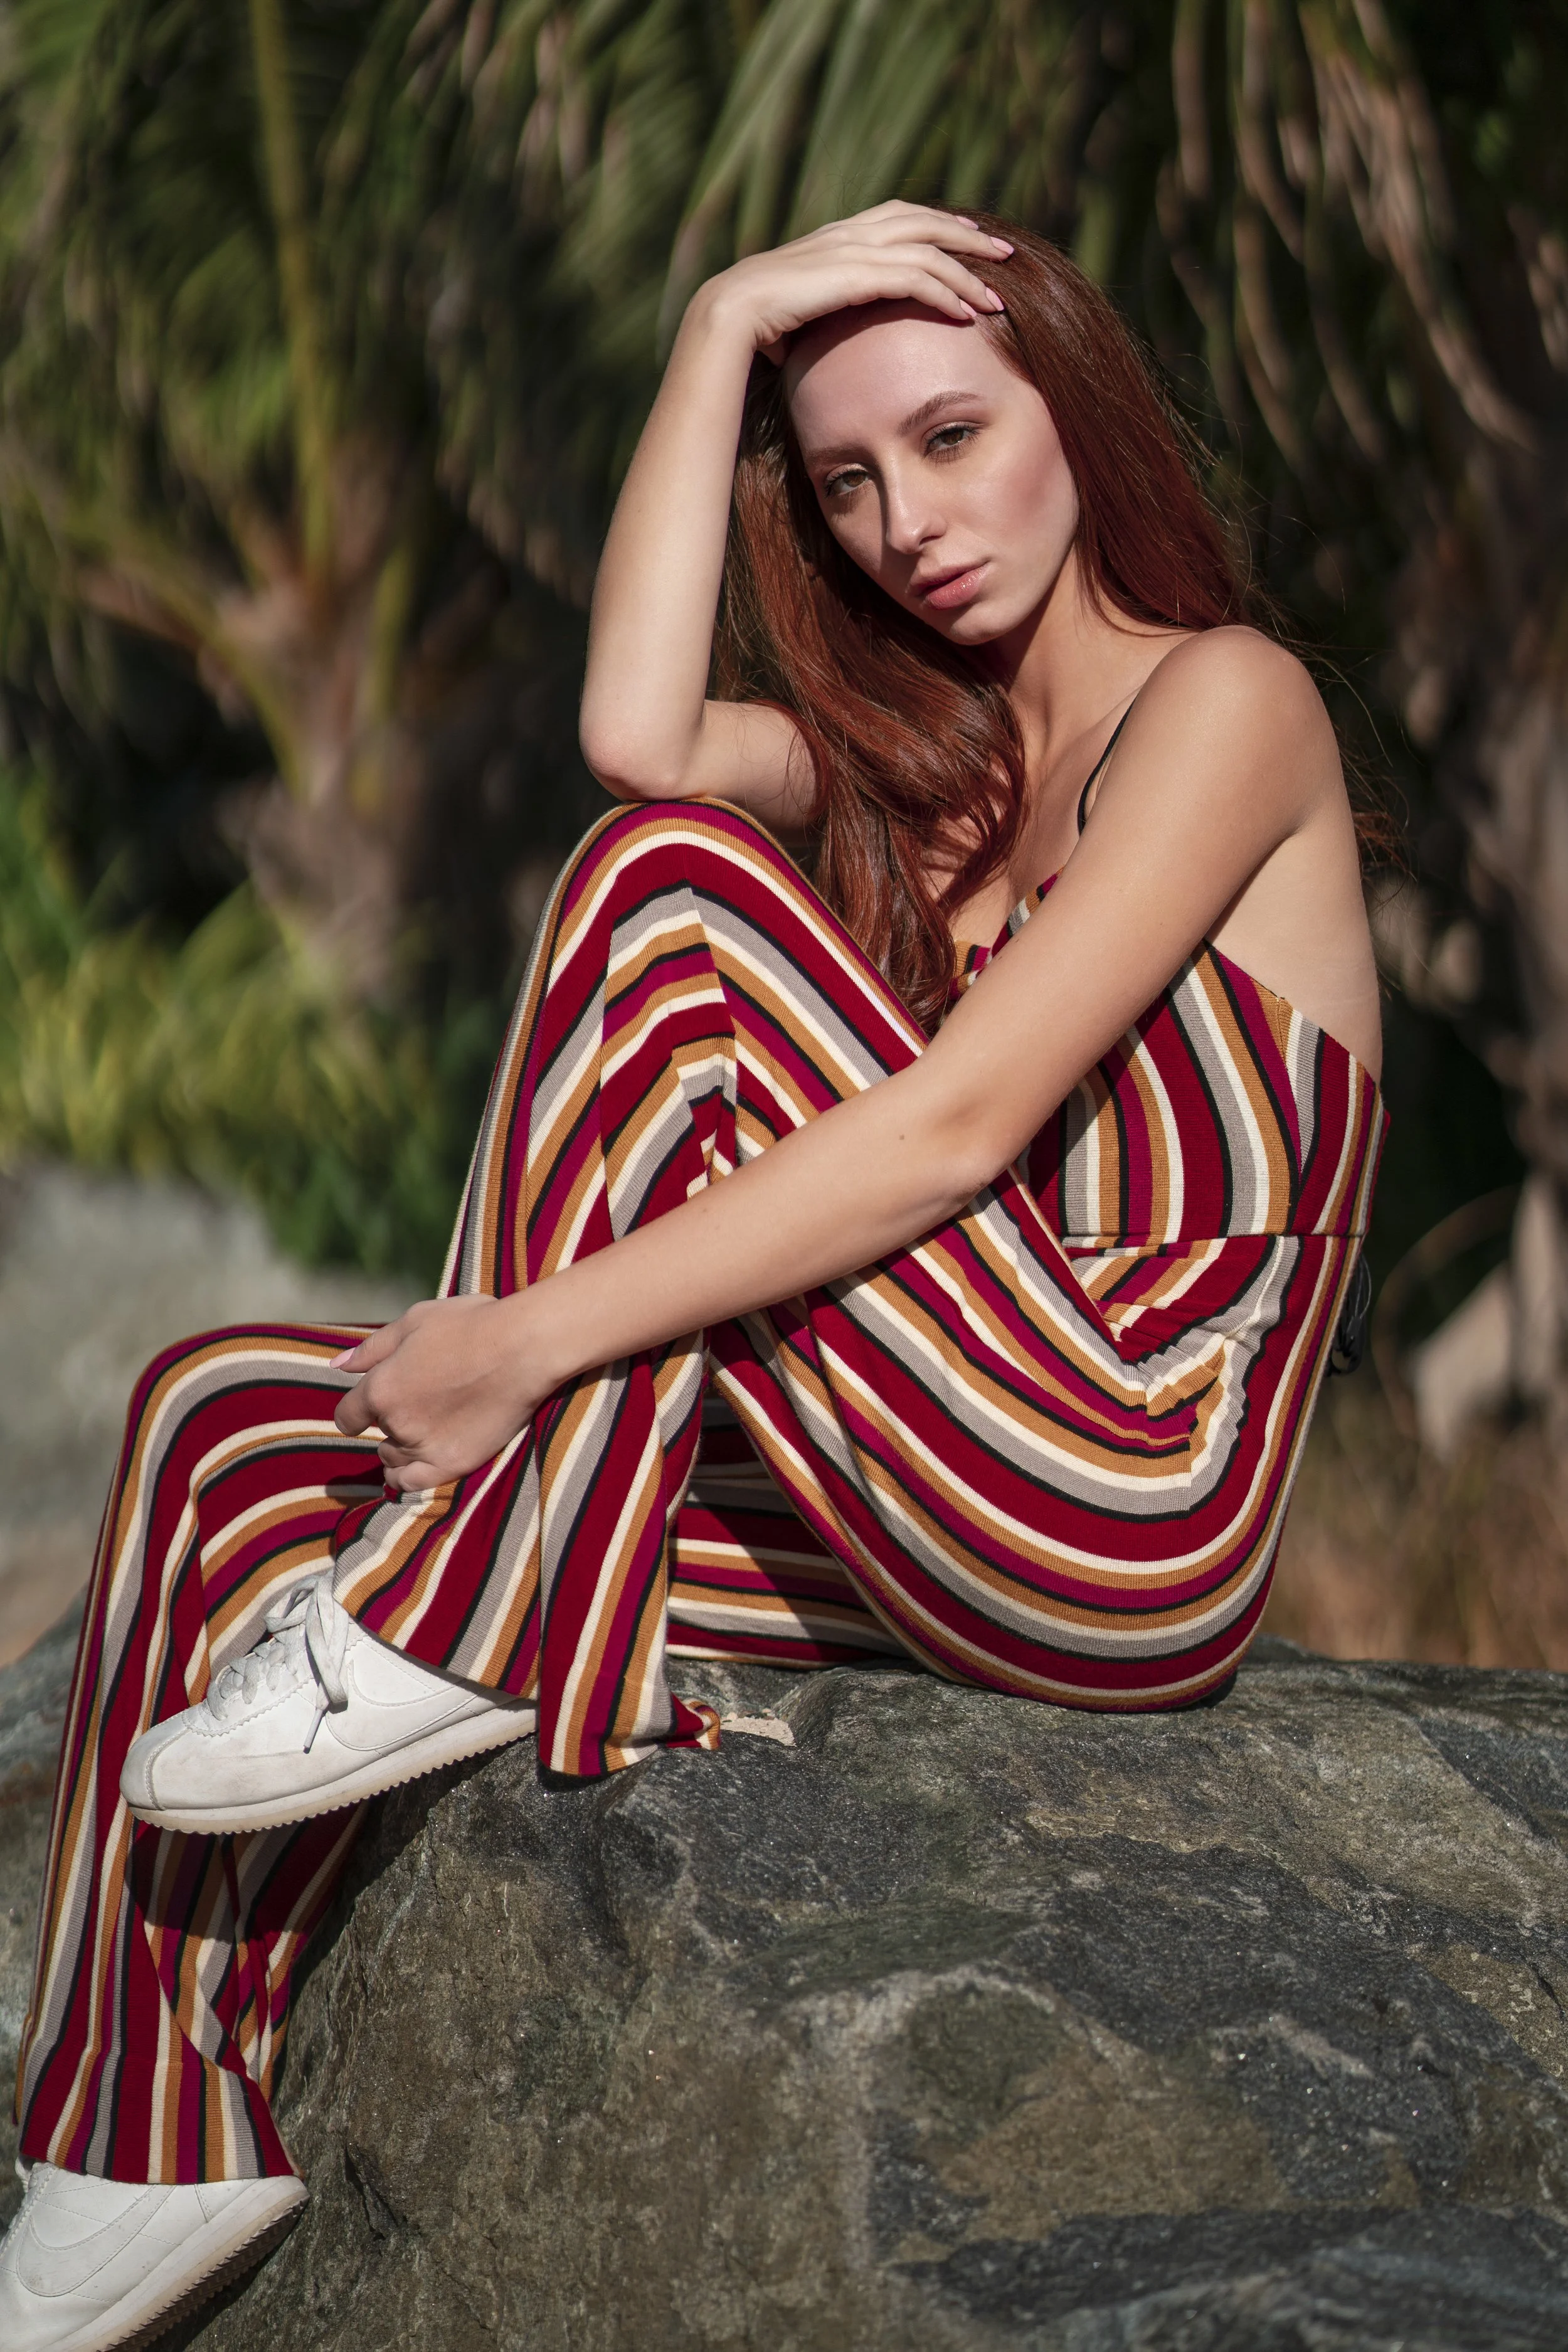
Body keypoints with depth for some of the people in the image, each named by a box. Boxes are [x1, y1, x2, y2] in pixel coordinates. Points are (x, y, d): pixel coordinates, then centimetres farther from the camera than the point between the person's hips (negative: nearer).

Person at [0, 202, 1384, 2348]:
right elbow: (639, 736, -3)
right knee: (228, 1425, 0)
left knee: (678, 888, -17)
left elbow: (962, 1124, -18)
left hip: (1137, 1511, -8)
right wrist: (727, 326, -1)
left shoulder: (1228, 702, -4)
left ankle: (453, 1632, -15)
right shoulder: (921, 753, 20)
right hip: (921, 1518, 8)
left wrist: (535, 1339, -20)